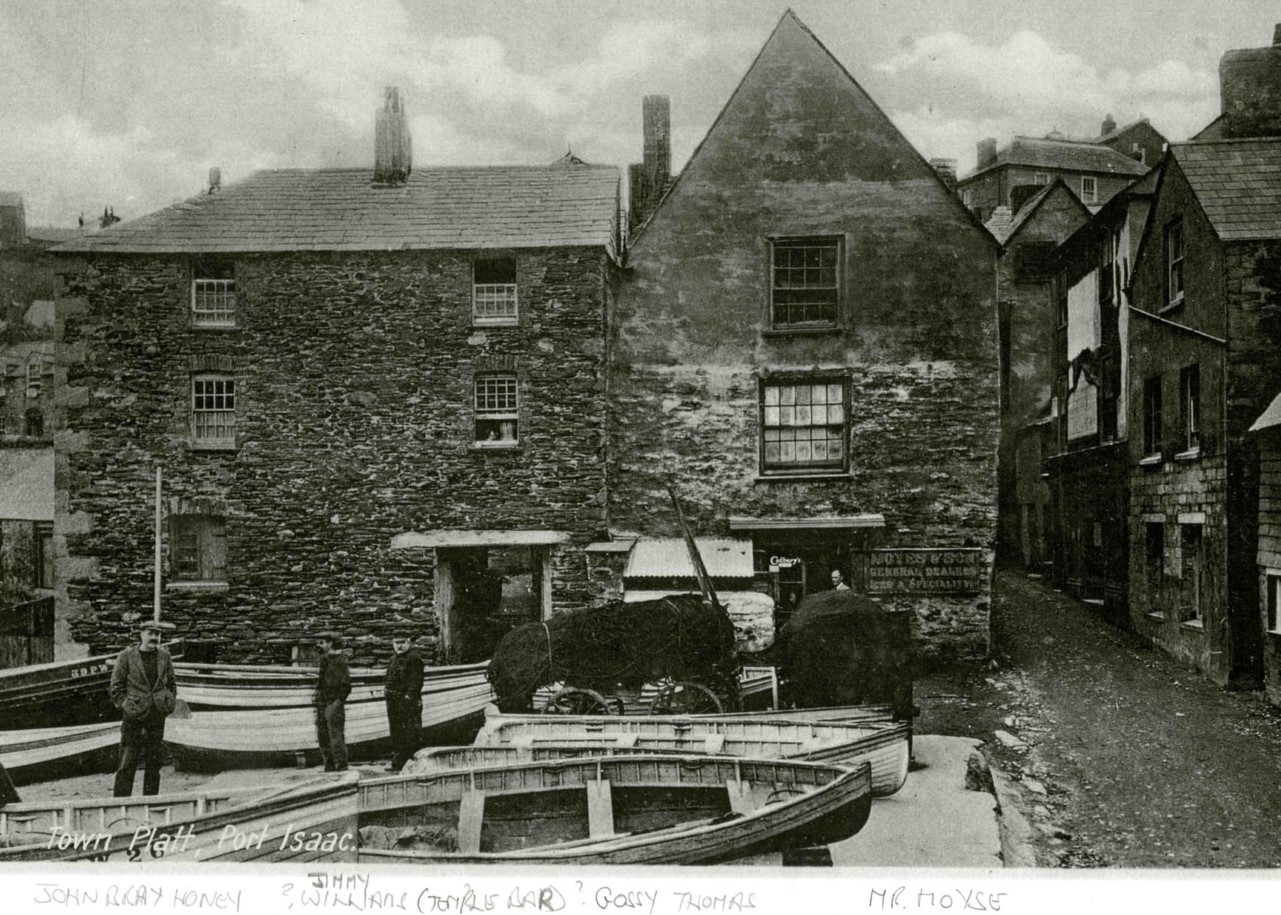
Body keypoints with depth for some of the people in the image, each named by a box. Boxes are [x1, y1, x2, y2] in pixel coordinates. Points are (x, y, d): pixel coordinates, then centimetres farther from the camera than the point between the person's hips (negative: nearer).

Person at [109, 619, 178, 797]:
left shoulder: (165, 657, 6)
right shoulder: (126, 656, -4)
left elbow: (171, 684, 17)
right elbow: (115, 686, 0)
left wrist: (170, 704, 6)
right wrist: (125, 705, -7)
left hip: (157, 717, 3)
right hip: (134, 717, -3)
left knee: (154, 763, 9)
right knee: (127, 764, -5)